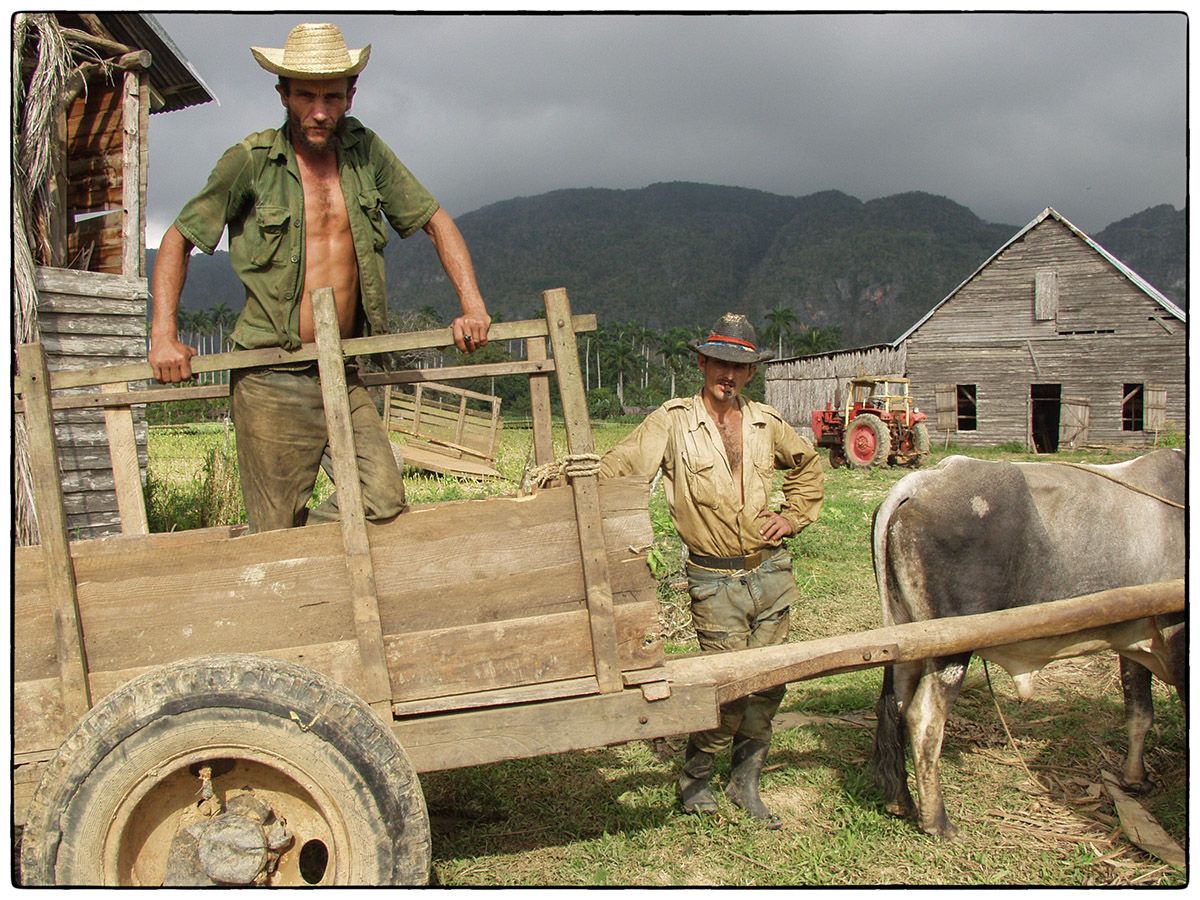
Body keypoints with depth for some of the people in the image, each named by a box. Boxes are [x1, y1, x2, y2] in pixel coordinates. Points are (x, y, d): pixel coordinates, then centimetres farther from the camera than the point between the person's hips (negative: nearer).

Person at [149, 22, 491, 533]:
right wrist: (163, 336, -6)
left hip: (343, 377, 4)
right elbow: (178, 239, 5)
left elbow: (434, 221, 14)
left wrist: (472, 305, 3)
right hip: (269, 380, -3)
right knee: (275, 535, 0)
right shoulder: (251, 161, -3)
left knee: (384, 503, -10)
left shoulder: (364, 152, 6)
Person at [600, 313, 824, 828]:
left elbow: (807, 464, 26)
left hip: (772, 571, 5)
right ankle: (693, 782, 20)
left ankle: (745, 783, 29)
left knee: (768, 682, 10)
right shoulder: (673, 422, -6)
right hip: (715, 580, -5)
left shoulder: (765, 422, 8)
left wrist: (794, 517, 14)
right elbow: (618, 469, -14)